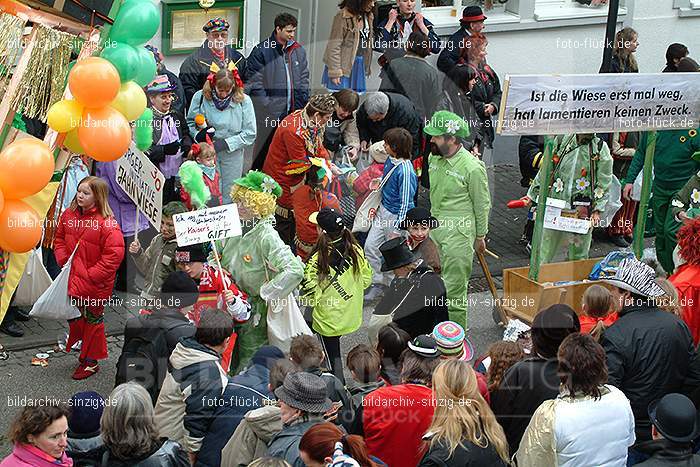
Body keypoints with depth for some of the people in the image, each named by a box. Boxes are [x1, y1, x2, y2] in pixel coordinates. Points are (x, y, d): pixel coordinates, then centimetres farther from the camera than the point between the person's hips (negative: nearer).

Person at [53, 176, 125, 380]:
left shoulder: (107, 223, -22)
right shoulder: (69, 215, -2)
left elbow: (114, 254, -24)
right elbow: (59, 239, 13)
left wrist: (91, 276, -21)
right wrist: (63, 260, -2)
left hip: (95, 284, -5)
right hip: (72, 279, 5)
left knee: (93, 319, 11)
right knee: (74, 315, 20)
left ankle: (90, 361, 26)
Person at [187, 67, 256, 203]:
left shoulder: (243, 101, -7)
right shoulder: (200, 97, -6)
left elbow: (250, 133, -8)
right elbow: (190, 122, 3)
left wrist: (226, 143, -17)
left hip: (232, 153, 0)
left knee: (229, 196, 8)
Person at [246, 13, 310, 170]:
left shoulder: (298, 51, 11)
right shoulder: (262, 51, -6)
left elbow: (303, 79, 18)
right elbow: (254, 80, -7)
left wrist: (303, 103, 7)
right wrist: (266, 104, -12)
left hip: (295, 110, 5)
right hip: (270, 113, -5)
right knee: (265, 147, 0)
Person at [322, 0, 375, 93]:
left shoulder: (368, 17, 9)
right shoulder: (343, 16, -12)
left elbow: (369, 42, 14)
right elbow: (334, 45, -13)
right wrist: (335, 72, -16)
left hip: (360, 66, 7)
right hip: (343, 65, -7)